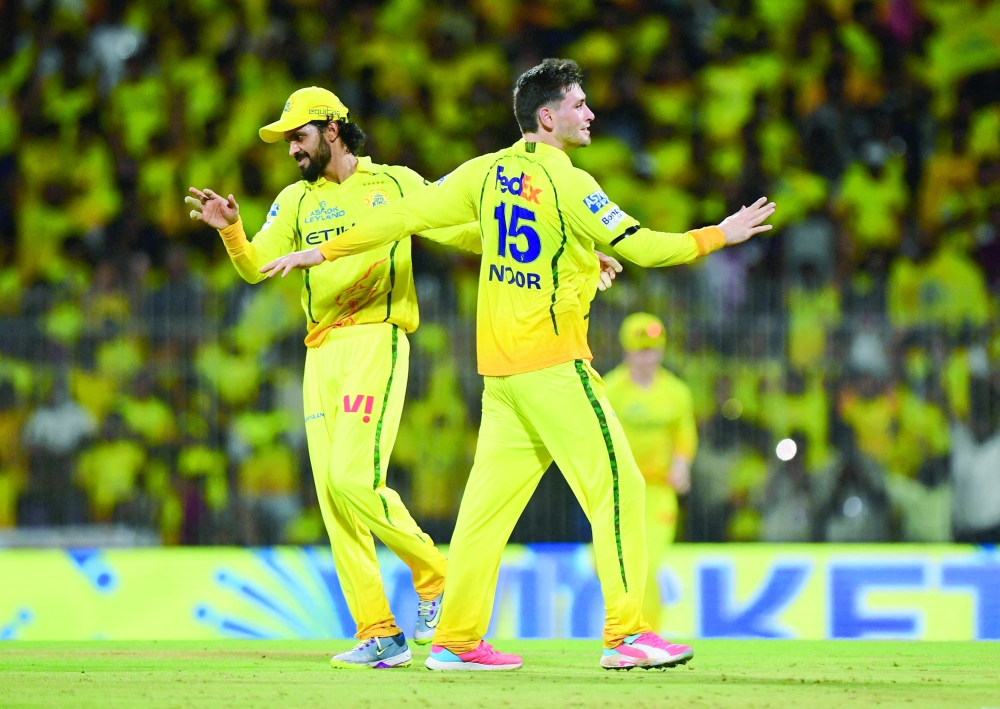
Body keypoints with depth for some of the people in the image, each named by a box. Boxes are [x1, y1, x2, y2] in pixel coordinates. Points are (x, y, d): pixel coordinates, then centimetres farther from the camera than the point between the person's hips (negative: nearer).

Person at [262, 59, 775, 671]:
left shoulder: (489, 173, 8)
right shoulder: (568, 184, -12)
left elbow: (410, 214, 10)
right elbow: (642, 248, -13)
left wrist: (326, 252, 17)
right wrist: (717, 237, -2)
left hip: (500, 367, 8)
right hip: (552, 362, -8)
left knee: (493, 495, 10)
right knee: (617, 485, -6)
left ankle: (456, 641, 12)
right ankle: (627, 634, -11)